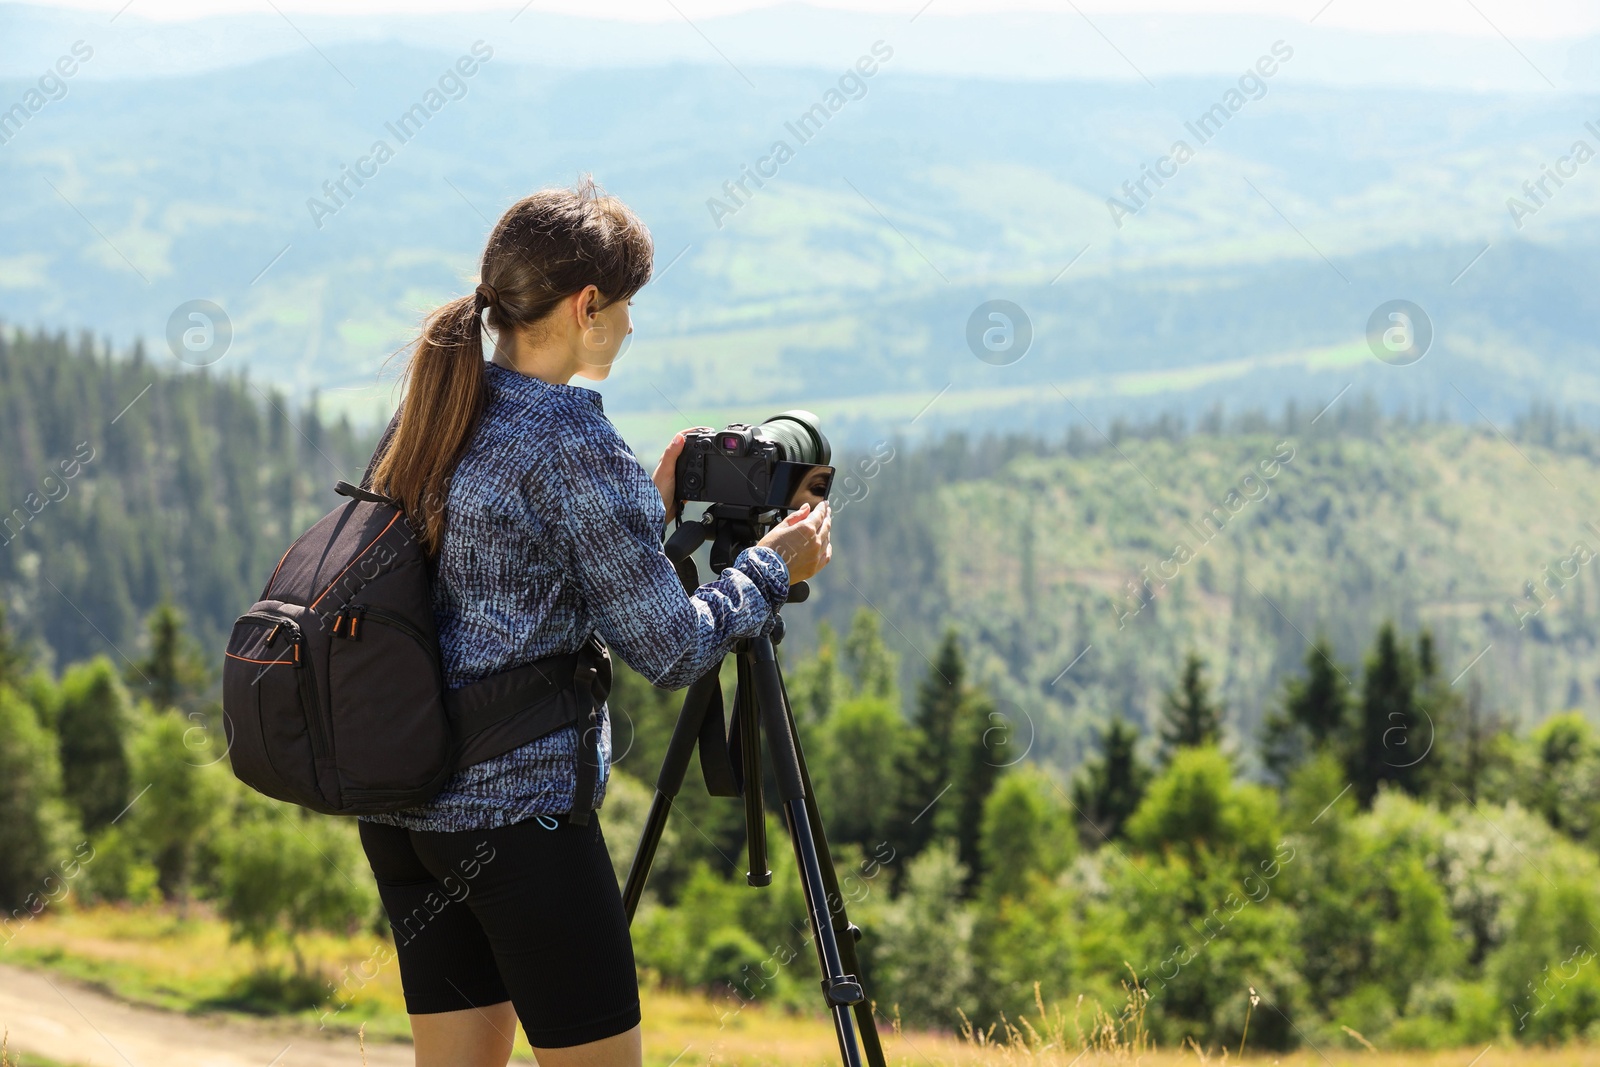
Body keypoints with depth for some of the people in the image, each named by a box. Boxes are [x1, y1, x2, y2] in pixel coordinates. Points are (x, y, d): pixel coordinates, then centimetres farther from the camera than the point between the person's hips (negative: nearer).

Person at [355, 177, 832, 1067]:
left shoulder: (439, 421, 10)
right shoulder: (572, 442, -15)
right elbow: (668, 649, -11)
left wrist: (647, 510, 18)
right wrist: (773, 568, 4)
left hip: (400, 808, 8)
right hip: (518, 805, -8)